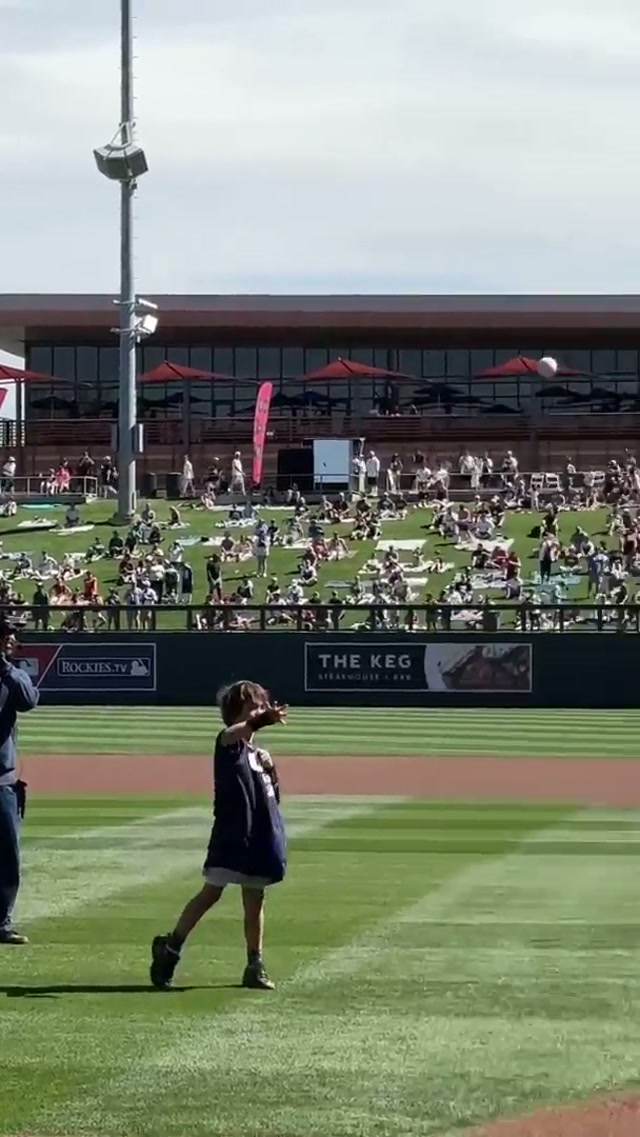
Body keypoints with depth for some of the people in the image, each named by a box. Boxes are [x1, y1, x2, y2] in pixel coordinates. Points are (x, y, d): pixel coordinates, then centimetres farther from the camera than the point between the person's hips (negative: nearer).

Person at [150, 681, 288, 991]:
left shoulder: (258, 754, 17)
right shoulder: (229, 746, -4)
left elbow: (273, 798, 23)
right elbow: (230, 734, -33)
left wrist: (270, 771, 4)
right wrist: (261, 721, -48)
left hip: (260, 838, 7)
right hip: (231, 835, -7)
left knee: (255, 901, 8)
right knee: (211, 893, -8)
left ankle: (255, 966, 13)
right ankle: (170, 947, 3)